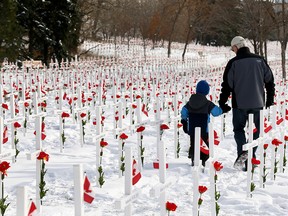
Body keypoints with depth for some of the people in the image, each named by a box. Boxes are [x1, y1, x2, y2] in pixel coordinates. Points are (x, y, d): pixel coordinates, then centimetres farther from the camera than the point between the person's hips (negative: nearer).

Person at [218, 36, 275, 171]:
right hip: (257, 103, 3)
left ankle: (242, 151, -14)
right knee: (255, 130, 13)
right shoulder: (260, 60, 4)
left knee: (238, 129, 11)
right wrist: (270, 99, 19)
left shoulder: (233, 63, -7)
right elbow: (270, 80, 10)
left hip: (240, 104, -3)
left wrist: (222, 103, 2)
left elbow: (227, 84, -6)